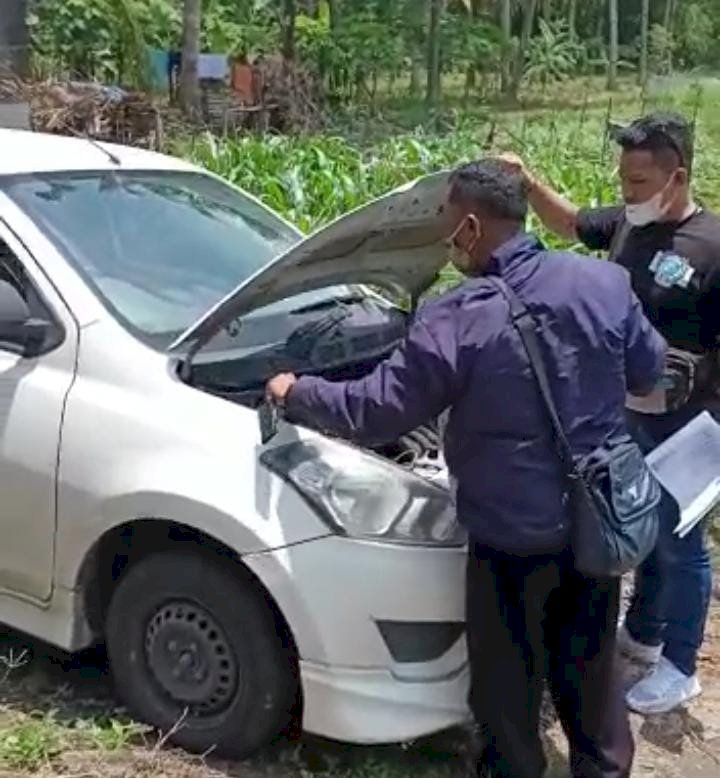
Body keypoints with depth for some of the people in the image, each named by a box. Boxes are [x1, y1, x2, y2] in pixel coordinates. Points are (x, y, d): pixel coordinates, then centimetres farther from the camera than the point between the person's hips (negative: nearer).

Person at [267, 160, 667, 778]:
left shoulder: (457, 321, -20)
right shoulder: (606, 283, -5)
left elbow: (371, 411, -13)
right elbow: (649, 371, 10)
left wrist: (296, 395, 4)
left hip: (514, 536, -5)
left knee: (508, 679, 16)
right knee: (590, 663, 24)